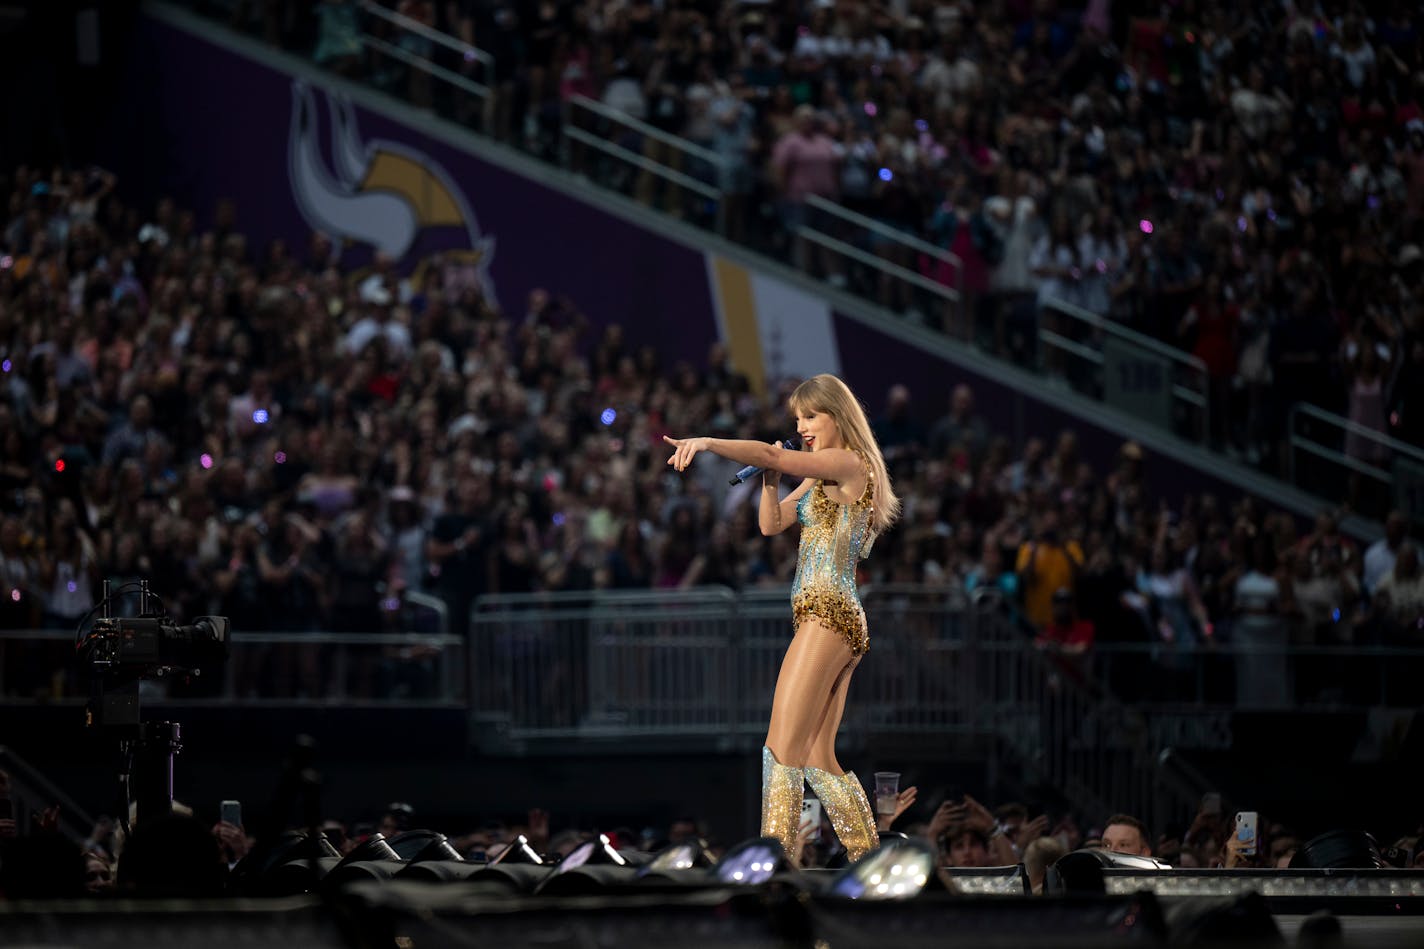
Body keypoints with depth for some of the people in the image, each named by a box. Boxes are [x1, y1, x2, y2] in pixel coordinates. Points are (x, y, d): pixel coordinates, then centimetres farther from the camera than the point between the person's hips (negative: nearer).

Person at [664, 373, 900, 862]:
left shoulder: (849, 464, -6)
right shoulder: (818, 478, 21)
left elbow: (773, 456, -18)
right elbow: (771, 524, 17)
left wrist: (706, 442, -26)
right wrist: (770, 477, 2)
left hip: (828, 615, -10)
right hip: (839, 621, 10)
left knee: (783, 746, -16)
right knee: (818, 759, 8)